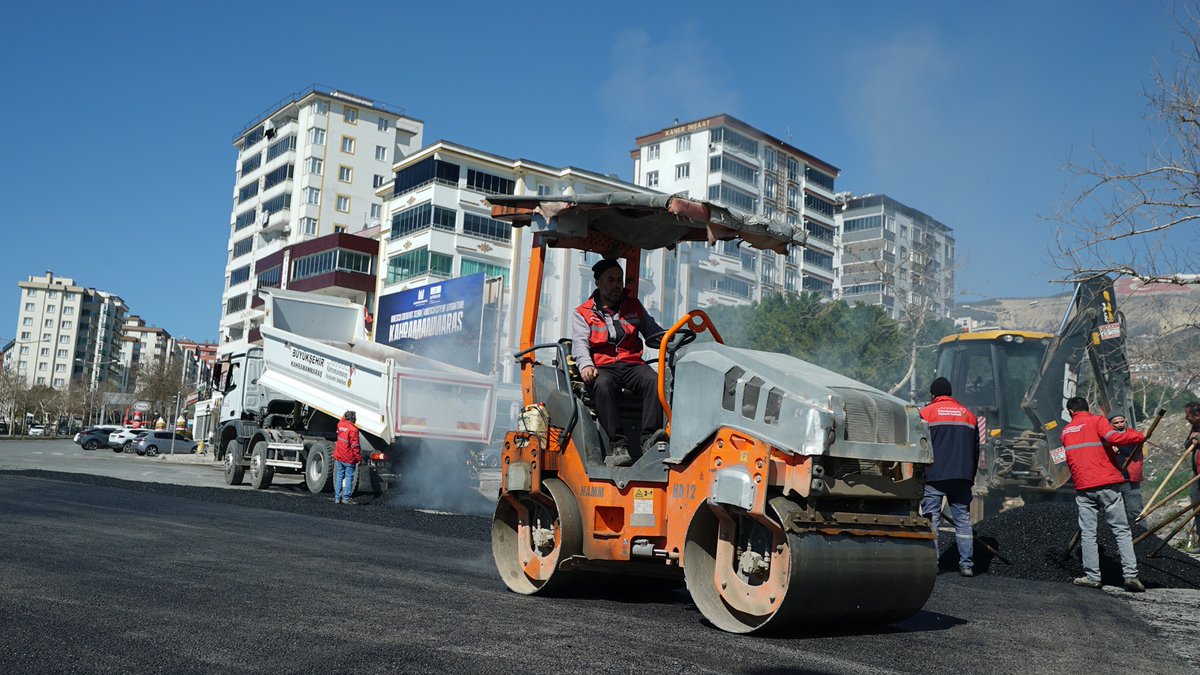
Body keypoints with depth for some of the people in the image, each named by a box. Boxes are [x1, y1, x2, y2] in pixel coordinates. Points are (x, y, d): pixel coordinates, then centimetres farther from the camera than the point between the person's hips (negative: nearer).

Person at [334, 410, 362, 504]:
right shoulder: (353, 429, -19)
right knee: (349, 477, 1)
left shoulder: (340, 425, 2)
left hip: (339, 457, 7)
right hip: (349, 458, -7)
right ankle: (346, 498, 1)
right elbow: (355, 446, -19)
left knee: (339, 476, 13)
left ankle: (337, 497, 15)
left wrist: (345, 414, 40)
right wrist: (359, 458, -13)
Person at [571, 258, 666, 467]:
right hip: (603, 367, -2)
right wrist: (586, 365, -22)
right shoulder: (583, 314, 14)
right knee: (602, 385, -38)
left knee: (654, 380, -31)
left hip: (633, 365, 3)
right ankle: (618, 445, -41)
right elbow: (580, 343, -1)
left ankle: (650, 437, -37)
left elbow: (654, 331, 22)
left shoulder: (634, 307, 24)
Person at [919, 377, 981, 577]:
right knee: (963, 520, 8)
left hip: (934, 477, -4)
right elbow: (976, 450, 18)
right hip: (962, 478, 4)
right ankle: (967, 565, 6)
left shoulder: (926, 413, 2)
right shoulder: (969, 414, 16)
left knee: (931, 520, -1)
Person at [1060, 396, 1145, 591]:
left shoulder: (1066, 431, 16)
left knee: (1087, 533, 4)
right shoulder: (1097, 421, 1)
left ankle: (1092, 576, 1)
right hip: (1107, 484, -3)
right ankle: (1130, 574, -4)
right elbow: (1113, 437, -17)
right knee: (1121, 530, 2)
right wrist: (1139, 436, -6)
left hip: (1083, 487, 3)